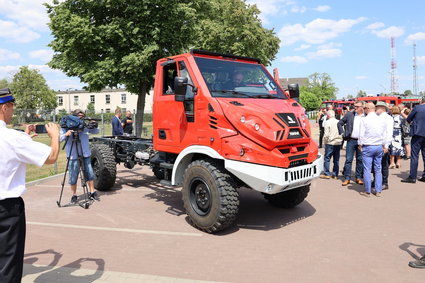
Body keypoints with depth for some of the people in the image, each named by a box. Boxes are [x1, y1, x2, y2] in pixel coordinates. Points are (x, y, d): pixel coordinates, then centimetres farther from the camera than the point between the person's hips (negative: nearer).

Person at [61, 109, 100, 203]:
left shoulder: (85, 125, 4)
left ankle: (92, 192, 25)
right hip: (73, 156, -3)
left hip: (86, 155, 3)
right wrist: (66, 134, -28)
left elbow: (96, 132, 12)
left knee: (89, 174, 10)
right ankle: (74, 195, 22)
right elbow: (59, 139, -8)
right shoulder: (66, 126, -3)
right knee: (73, 177, 4)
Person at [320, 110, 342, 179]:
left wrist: (324, 142, 0)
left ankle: (326, 174, 3)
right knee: (336, 160, 9)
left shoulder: (328, 122, -8)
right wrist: (340, 140, 17)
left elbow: (326, 134, -12)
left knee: (327, 158, 2)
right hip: (338, 143, 6)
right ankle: (335, 174, 13)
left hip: (330, 143, -6)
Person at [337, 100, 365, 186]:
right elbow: (340, 123, 11)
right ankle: (347, 178, 7)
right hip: (351, 140, 0)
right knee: (348, 159, 1)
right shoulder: (349, 114, 4)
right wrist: (343, 133, 4)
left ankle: (359, 177, 20)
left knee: (360, 160, 8)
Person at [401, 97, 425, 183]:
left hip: (418, 133, -5)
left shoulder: (417, 107, -6)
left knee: (414, 156, -4)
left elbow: (408, 119, 1)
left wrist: (412, 123, 21)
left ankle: (412, 177, -5)